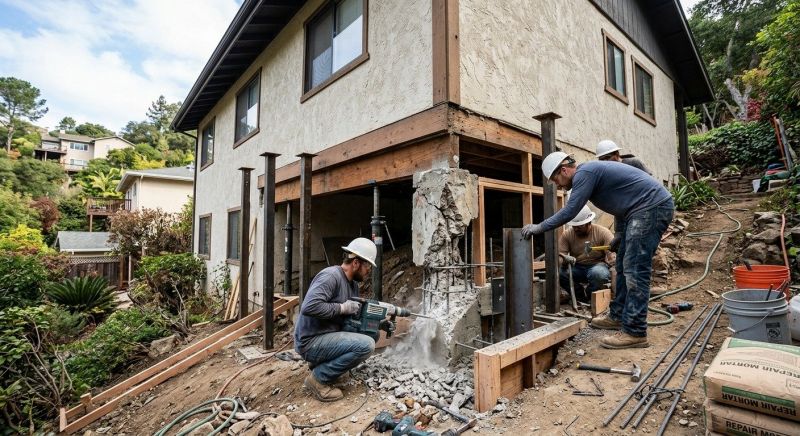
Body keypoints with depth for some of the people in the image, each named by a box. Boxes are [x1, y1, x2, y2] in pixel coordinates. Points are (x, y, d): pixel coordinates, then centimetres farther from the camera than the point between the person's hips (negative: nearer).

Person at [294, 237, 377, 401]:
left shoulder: (353, 284, 9)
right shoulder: (331, 276, -20)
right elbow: (308, 307, -32)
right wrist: (342, 308, -23)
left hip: (327, 337, 10)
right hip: (311, 341, -10)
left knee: (371, 335, 12)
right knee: (366, 345, -21)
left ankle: (320, 362, 13)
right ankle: (319, 378, -6)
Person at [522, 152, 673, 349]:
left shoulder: (585, 173, -16)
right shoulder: (590, 172, 15)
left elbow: (569, 211, -21)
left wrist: (539, 227, -13)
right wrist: (620, 233, 24)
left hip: (653, 206, -11)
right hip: (642, 209, 11)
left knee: (635, 271, -11)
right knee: (624, 267, 14)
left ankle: (635, 333, -7)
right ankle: (618, 316, 24)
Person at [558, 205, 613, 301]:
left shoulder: (603, 233, -13)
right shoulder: (566, 234, -9)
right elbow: (559, 256, -13)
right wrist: (565, 259, -37)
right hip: (576, 268, 2)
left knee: (598, 273, -38)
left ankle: (588, 296, -5)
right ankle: (580, 294, -2)